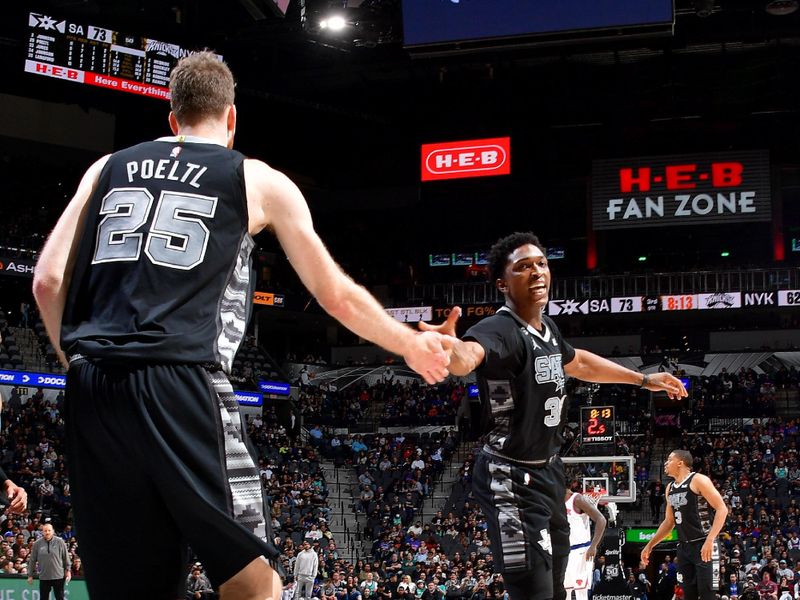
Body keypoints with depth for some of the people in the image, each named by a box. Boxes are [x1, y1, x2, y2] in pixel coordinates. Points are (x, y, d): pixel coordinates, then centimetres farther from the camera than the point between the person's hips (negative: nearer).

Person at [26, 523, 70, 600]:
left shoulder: (60, 542, -3)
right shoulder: (37, 544, 0)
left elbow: (66, 557, 4)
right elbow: (32, 560, 6)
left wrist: (68, 570, 3)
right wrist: (30, 575, 7)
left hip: (58, 576, -1)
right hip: (43, 577, 1)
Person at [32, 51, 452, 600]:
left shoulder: (109, 167, 19)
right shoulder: (259, 181, 12)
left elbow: (48, 282, 11)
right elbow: (337, 296, 17)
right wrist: (413, 344, 32)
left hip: (91, 390, 5)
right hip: (182, 386, -4)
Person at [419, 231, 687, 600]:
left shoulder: (548, 329, 3)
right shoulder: (500, 330, -24)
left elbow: (578, 363, 26)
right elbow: (469, 355, -49)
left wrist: (643, 380, 36)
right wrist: (450, 349, -73)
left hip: (548, 471, 9)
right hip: (512, 479, -9)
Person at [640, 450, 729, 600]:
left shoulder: (698, 480, -10)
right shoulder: (670, 488, 14)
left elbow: (722, 509, -17)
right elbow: (669, 522, 24)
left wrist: (710, 540, -26)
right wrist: (650, 545, 19)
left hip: (704, 545, -8)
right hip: (684, 547, 8)